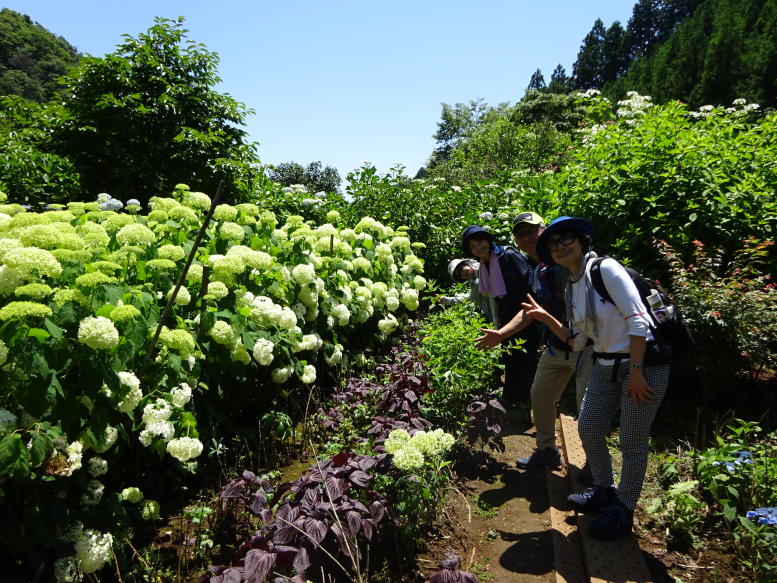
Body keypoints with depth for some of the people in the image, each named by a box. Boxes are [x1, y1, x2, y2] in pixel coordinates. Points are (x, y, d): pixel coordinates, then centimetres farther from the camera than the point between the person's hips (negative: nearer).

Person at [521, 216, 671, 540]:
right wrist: (545, 317, 2)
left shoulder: (605, 268, -16)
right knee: (588, 429, 11)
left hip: (644, 364, -8)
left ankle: (623, 512, 21)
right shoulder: (570, 288, 8)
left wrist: (635, 372, -21)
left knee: (632, 443, 2)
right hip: (605, 367, 8)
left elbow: (638, 320, -20)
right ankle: (604, 492, 34)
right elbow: (576, 339, 10)